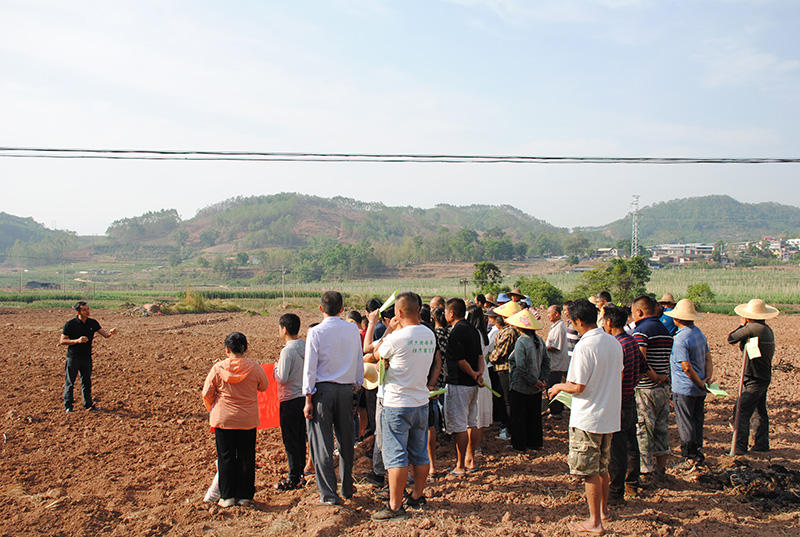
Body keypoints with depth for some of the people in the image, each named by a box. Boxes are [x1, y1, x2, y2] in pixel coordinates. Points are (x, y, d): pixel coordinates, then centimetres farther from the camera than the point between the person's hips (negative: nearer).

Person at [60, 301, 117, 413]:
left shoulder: (92, 323, 2)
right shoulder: (70, 324, -9)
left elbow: (105, 334, 2)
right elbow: (62, 341, -8)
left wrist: (110, 332, -21)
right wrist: (77, 341, -21)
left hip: (87, 357, 4)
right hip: (73, 357, -4)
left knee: (87, 382, 12)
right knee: (69, 382, 3)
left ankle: (88, 404, 21)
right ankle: (68, 406, 13)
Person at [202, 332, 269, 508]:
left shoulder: (218, 368, -9)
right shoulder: (254, 368, -8)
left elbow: (207, 394, -2)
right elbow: (263, 386, 9)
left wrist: (213, 410, 17)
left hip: (223, 420, -1)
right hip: (248, 421, 1)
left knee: (226, 458, 10)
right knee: (246, 458, 10)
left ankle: (227, 496, 15)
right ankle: (245, 496, 15)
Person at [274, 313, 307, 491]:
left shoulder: (287, 351, -19)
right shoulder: (305, 347, 4)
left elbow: (282, 378, -22)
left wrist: (276, 368, -2)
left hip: (290, 400, -8)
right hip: (304, 395, 8)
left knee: (290, 439, 1)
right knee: (300, 437, 16)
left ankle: (294, 478, 7)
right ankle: (300, 473, 24)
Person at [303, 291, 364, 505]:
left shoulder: (316, 332, -9)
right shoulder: (352, 329, 1)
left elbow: (310, 367, -9)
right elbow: (359, 361, 8)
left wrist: (308, 399, -4)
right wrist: (357, 385, 19)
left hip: (322, 390, -4)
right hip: (346, 389, 4)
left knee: (322, 442, 3)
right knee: (346, 440, 15)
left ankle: (329, 494, 5)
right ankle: (347, 488, 27)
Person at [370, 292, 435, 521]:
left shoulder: (397, 337, -19)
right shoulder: (430, 335, 2)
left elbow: (377, 355, 0)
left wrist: (390, 330, 6)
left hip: (397, 405, -7)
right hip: (421, 402, 7)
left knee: (396, 457, -1)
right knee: (420, 454, 15)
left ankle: (395, 506, 4)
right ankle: (418, 496, 28)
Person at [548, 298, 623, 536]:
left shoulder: (584, 347, -21)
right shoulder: (614, 343, 4)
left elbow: (578, 387, -20)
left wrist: (560, 386, -2)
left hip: (587, 418, -8)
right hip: (609, 416, 8)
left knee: (589, 471, 4)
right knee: (602, 467, 22)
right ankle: (603, 509, 35)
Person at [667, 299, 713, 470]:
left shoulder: (679, 339, -20)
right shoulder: (699, 333, 7)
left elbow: (687, 367, -23)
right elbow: (708, 359, 7)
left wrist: (701, 384, -13)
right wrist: (708, 378, -2)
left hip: (684, 389, -8)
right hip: (699, 389, 8)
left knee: (685, 424, 2)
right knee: (697, 421, 17)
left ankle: (691, 457, 7)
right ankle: (698, 453, 26)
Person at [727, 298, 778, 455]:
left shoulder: (753, 328, -19)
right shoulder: (767, 329, 10)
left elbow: (731, 339, -11)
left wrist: (742, 325, 3)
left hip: (754, 380, -10)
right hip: (764, 377, 10)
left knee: (741, 411, -8)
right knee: (760, 411, 18)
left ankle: (739, 448, -6)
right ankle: (762, 444, 27)